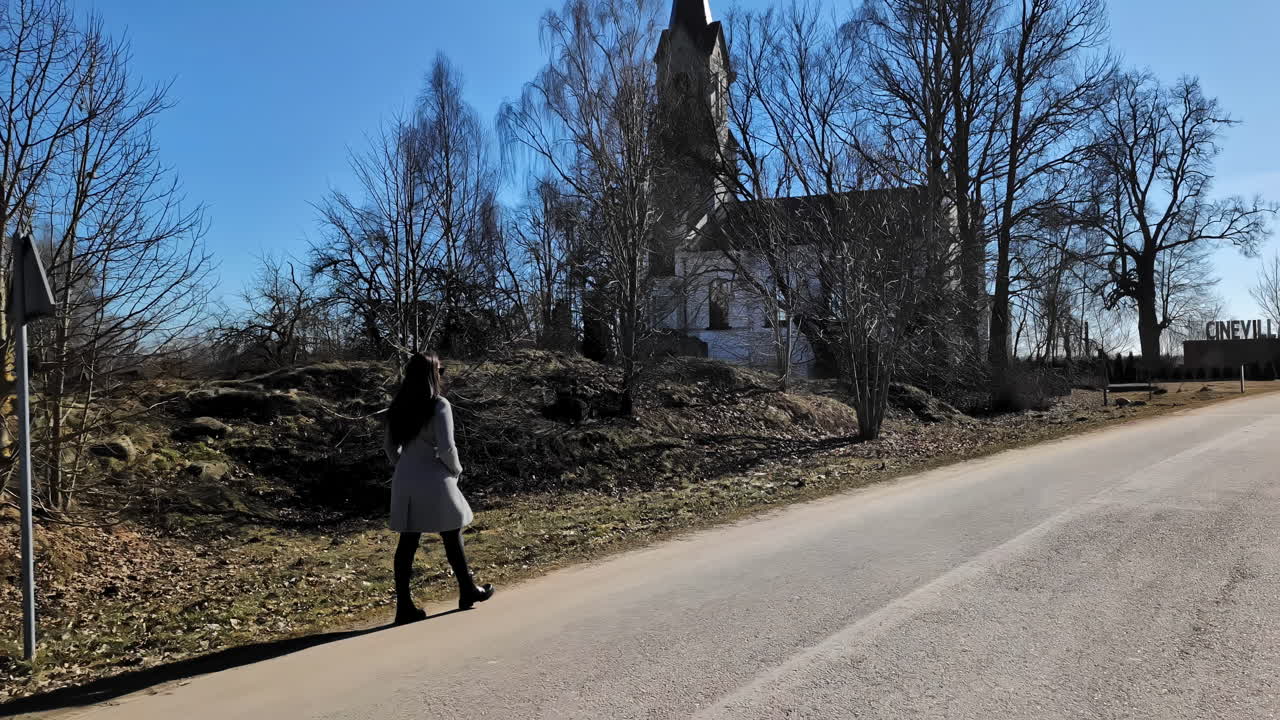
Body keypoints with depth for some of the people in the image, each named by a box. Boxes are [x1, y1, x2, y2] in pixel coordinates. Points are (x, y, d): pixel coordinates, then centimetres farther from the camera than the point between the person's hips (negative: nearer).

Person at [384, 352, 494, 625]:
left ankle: (404, 606, 10)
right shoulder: (439, 405, -14)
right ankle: (468, 591, 27)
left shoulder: (397, 408, 6)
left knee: (407, 541, 8)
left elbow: (391, 449, 11)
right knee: (452, 537, 12)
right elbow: (446, 447, -18)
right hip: (433, 480, -5)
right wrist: (456, 470, -1)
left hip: (404, 481, 5)